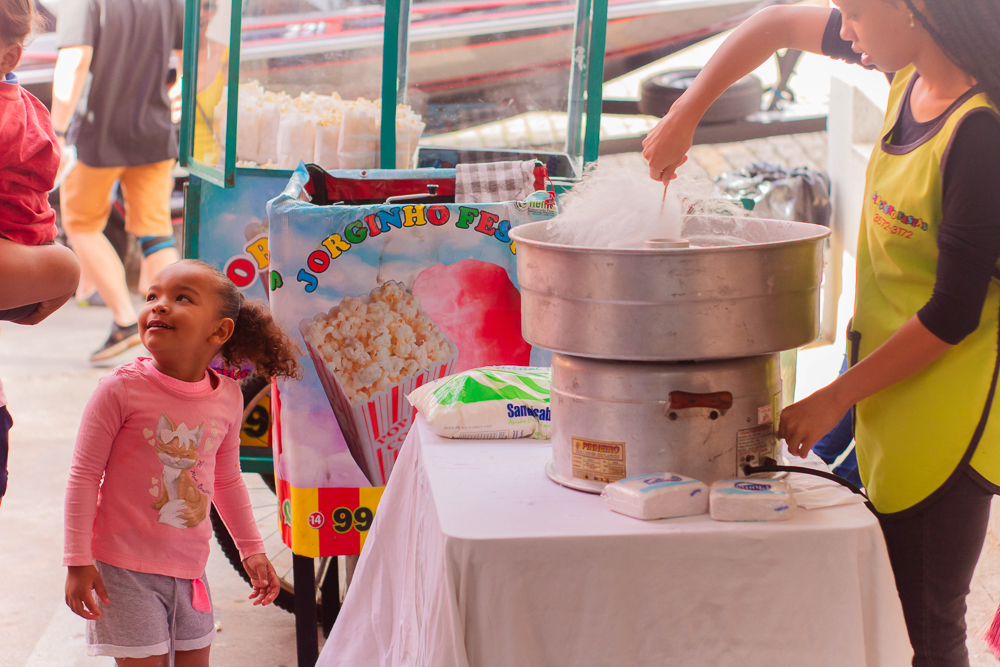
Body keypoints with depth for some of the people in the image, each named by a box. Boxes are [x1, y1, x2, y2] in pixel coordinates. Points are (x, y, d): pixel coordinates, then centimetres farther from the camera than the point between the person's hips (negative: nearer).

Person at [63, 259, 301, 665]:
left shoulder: (228, 398, 1)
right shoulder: (121, 388, -13)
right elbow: (84, 476, -8)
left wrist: (251, 549, 19)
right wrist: (78, 561, -10)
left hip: (189, 567, 5)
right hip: (126, 569, -5)